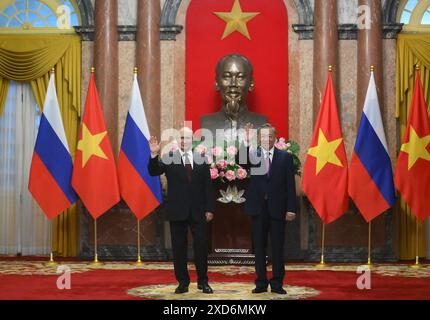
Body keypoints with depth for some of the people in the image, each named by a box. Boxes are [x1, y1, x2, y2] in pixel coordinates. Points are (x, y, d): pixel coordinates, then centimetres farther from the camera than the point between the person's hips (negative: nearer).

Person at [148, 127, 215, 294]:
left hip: (198, 212, 1)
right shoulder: (168, 159, 2)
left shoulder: (201, 160, 6)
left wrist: (209, 209, 2)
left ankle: (203, 282, 13)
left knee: (201, 246, 0)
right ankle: (183, 282, 15)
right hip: (177, 211, 0)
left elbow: (208, 186, 6)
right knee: (179, 248, 5)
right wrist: (154, 155, -28)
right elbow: (154, 171, -12)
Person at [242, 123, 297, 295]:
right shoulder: (252, 155, 4)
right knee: (259, 247, 7)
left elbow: (290, 184, 1)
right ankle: (261, 283, 15)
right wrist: (246, 143, -33)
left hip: (277, 208, -1)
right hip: (258, 208, 1)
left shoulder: (285, 157, 3)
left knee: (277, 247, 4)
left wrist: (291, 208, -6)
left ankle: (277, 283, 13)